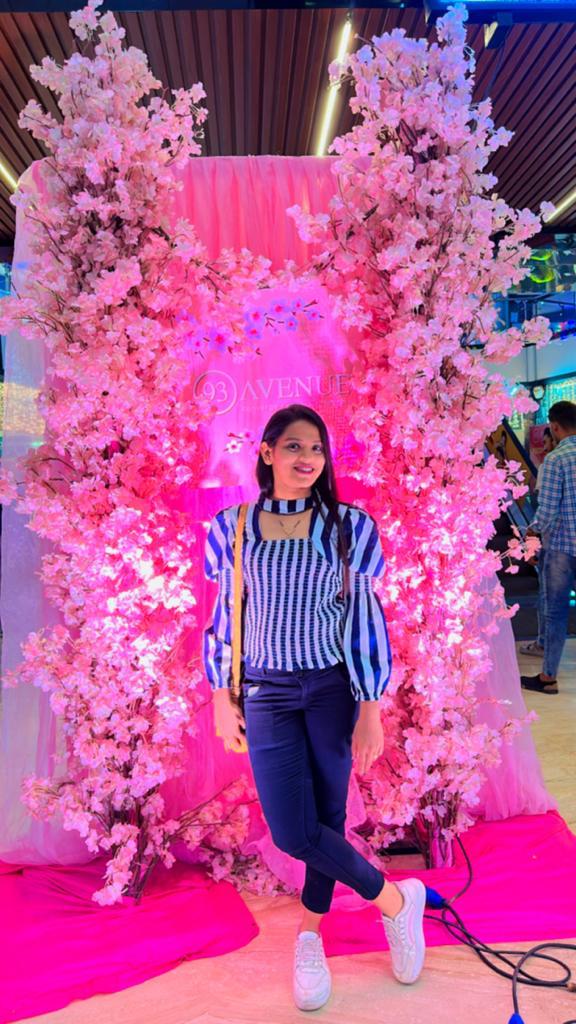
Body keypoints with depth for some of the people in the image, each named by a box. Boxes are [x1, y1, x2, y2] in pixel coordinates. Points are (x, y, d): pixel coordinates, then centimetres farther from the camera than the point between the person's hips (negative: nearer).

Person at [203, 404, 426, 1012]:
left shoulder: (349, 527, -3)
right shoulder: (232, 528, 0)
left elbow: (364, 619, -3)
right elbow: (223, 617, 6)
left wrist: (370, 711, -5)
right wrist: (221, 699, 5)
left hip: (333, 688, 0)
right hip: (267, 694, 1)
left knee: (328, 818, 8)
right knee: (293, 832, -5)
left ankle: (309, 936, 34)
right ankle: (396, 898, 21)